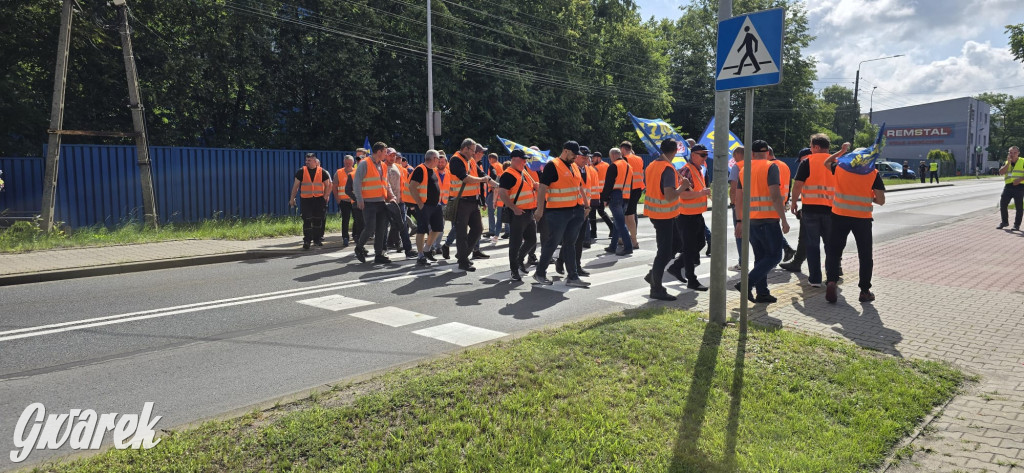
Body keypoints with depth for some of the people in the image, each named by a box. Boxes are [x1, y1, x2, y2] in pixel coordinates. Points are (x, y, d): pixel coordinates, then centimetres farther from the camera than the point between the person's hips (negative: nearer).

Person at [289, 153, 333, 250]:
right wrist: (292, 198, 6)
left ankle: (317, 239, 19)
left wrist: (325, 196, 1)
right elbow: (296, 185, 8)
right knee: (307, 220, -5)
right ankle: (306, 241, 0)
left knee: (318, 220, 6)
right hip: (305, 199, -1)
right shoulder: (301, 172, 3)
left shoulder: (322, 172, 3)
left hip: (319, 199, 1)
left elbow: (327, 185, 11)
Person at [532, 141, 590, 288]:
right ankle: (540, 274, 14)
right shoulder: (552, 166, -10)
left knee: (569, 244, 11)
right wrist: (540, 209, -20)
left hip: (575, 211, 7)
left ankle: (573, 277, 14)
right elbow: (542, 187, -15)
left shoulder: (574, 167, 15)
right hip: (557, 212, -7)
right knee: (551, 243, -1)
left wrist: (585, 203, 20)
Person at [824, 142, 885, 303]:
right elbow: (881, 201, -3)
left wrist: (842, 151, 33)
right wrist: (869, 197, 16)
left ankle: (831, 280, -12)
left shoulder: (841, 167, 2)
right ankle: (865, 290, 15)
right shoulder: (873, 173, -1)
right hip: (862, 218, -1)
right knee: (865, 255, 11)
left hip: (840, 216, 1)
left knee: (834, 251, 9)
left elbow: (826, 162, 26)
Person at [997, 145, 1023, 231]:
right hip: (1008, 186, 4)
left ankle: (1017, 224, 9)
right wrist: (1008, 162, -8)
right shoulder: (1006, 163, 14)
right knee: (1003, 204, 1)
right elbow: (1001, 172, -3)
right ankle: (1004, 222, 16)